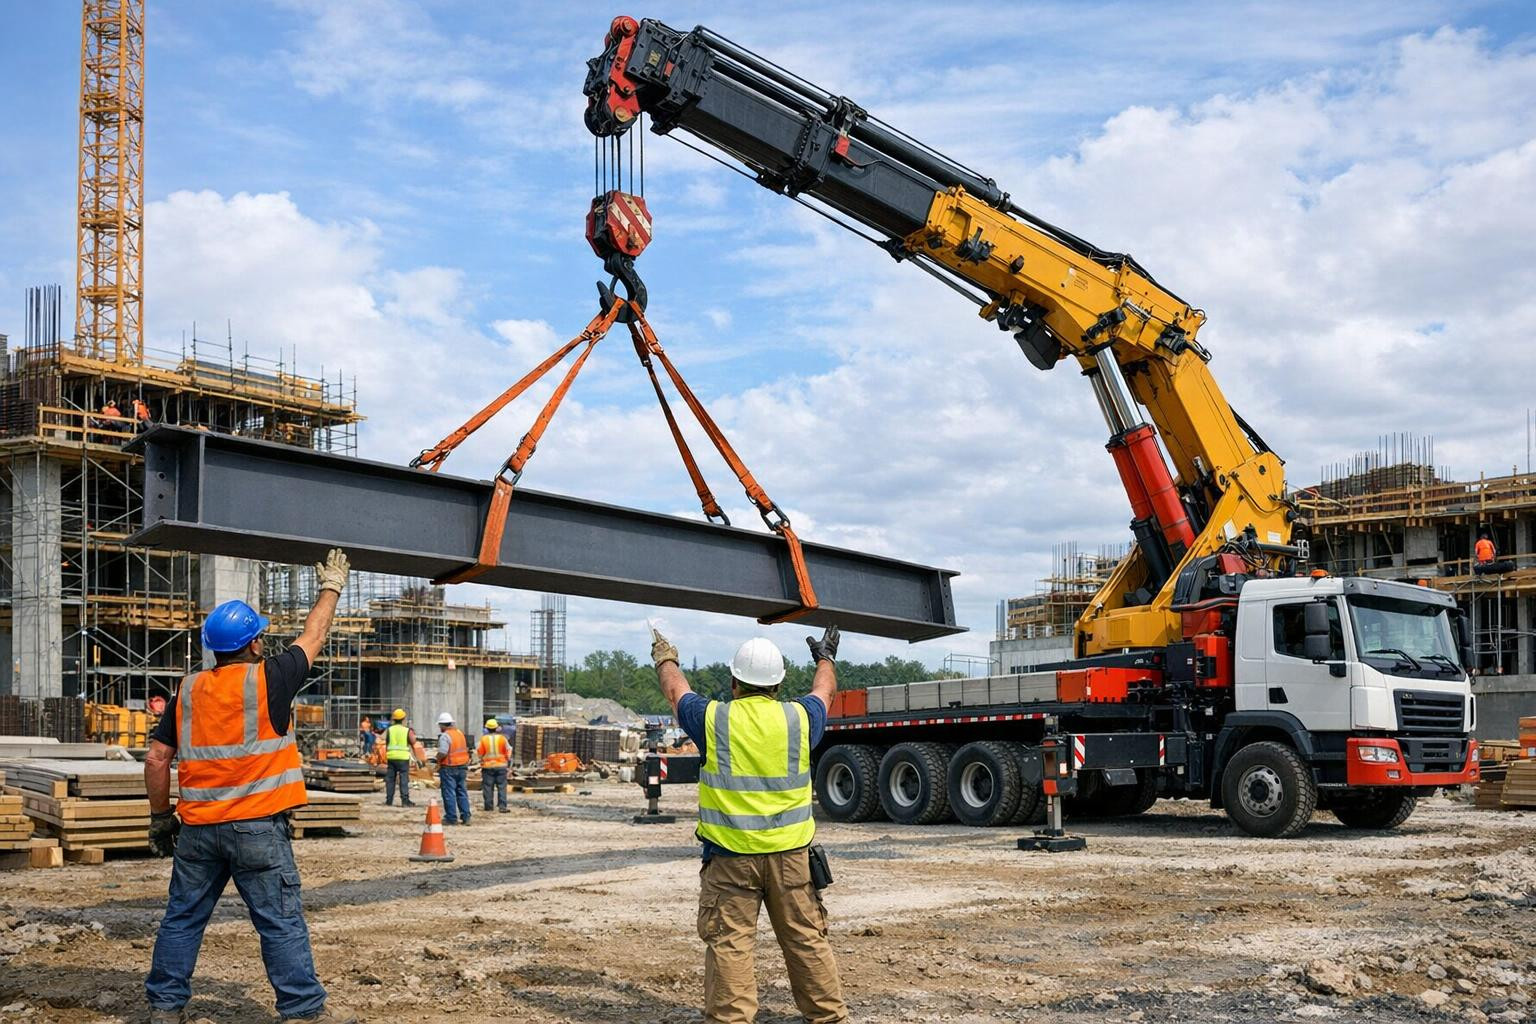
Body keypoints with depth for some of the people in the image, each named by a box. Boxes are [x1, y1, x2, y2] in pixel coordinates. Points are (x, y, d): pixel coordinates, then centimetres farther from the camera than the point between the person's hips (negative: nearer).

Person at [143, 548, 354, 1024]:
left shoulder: (189, 690, 5)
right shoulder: (268, 679, -7)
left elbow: (156, 759, 7)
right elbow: (312, 637, 9)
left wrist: (160, 816, 18)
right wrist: (331, 587, 25)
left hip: (197, 827, 5)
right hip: (258, 825, -5)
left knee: (183, 917, 14)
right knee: (281, 923, -1)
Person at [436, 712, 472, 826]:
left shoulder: (445, 736, -15)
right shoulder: (460, 733, 11)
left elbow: (442, 753, -24)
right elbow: (466, 750, 16)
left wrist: (438, 760, -6)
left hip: (449, 768, -7)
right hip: (462, 767, 7)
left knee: (449, 793, 1)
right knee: (462, 792, 12)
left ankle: (451, 818, 3)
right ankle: (466, 817, 11)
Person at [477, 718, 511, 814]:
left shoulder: (483, 739, -6)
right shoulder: (502, 738, -4)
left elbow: (479, 753, 0)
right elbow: (508, 751, 3)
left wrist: (481, 759, 21)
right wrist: (508, 760, 20)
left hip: (487, 766, 0)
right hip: (501, 765, 0)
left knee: (488, 787, 7)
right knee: (502, 787, 3)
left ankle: (488, 807, 9)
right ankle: (502, 807, -3)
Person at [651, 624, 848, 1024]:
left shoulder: (714, 720, -3)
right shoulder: (798, 718, 1)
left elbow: (676, 690, 17)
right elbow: (824, 690, 23)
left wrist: (664, 658, 38)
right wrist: (826, 658, 44)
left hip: (731, 857, -2)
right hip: (790, 854, 2)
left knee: (729, 944, 0)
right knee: (807, 939, 11)